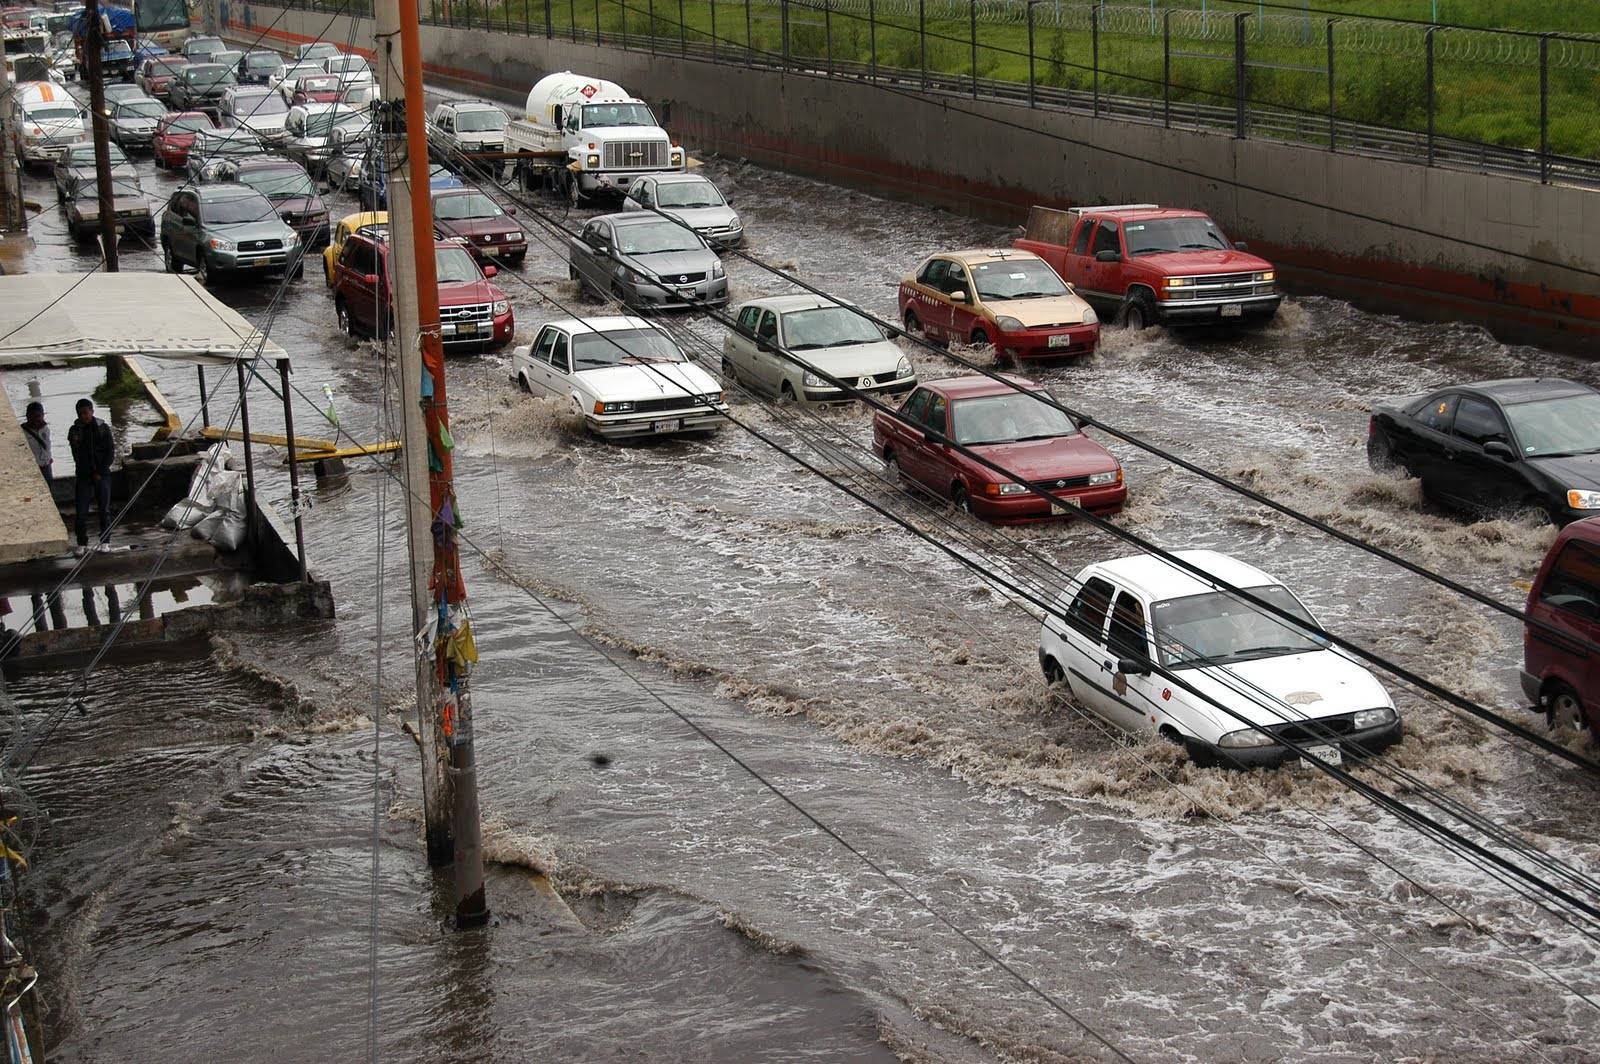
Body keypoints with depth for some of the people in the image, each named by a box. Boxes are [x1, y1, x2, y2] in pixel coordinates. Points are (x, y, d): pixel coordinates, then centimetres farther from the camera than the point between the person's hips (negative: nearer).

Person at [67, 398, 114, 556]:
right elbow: (77, 456, 1)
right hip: (84, 475, 1)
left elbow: (110, 452, -1)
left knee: (104, 509, 2)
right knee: (81, 511, -5)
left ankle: (105, 541, 12)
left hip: (102, 474, 0)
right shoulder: (75, 430, 3)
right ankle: (82, 544, 1)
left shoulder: (103, 428, 1)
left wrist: (100, 472, -7)